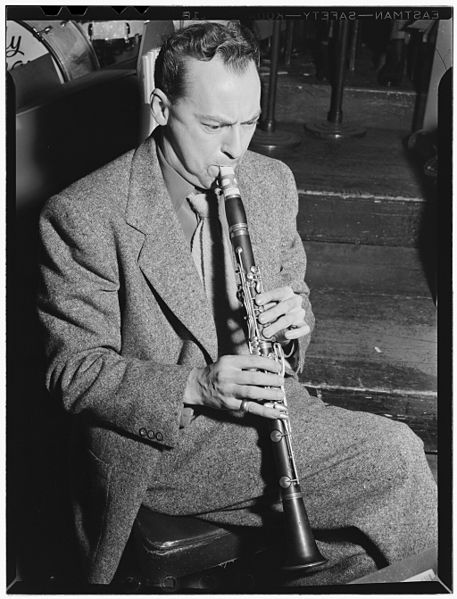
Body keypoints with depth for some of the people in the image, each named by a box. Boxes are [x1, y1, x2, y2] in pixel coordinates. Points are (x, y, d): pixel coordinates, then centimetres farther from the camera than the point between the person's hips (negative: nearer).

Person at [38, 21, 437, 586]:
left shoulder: (273, 181, 3)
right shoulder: (81, 218, -15)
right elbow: (73, 371, -12)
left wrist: (295, 317, -10)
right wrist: (195, 387, -26)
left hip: (263, 407, 7)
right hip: (159, 439, -6)